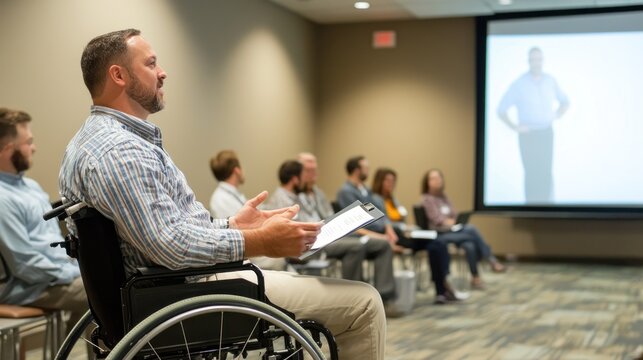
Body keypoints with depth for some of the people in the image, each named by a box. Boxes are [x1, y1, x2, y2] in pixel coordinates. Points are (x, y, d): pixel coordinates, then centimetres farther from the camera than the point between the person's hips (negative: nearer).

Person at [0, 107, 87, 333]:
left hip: (63, 272, 10)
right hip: (32, 287, -10)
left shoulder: (29, 185, 14)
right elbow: (25, 264, -22)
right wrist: (73, 275, -15)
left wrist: (78, 267, 6)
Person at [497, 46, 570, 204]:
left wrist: (555, 117, 5)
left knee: (546, 173, -2)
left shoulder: (550, 81, 4)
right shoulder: (518, 84, -6)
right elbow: (501, 110, -3)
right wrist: (514, 127, -11)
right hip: (528, 135, -3)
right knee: (532, 174, -4)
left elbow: (565, 102, 20)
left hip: (546, 133, 3)